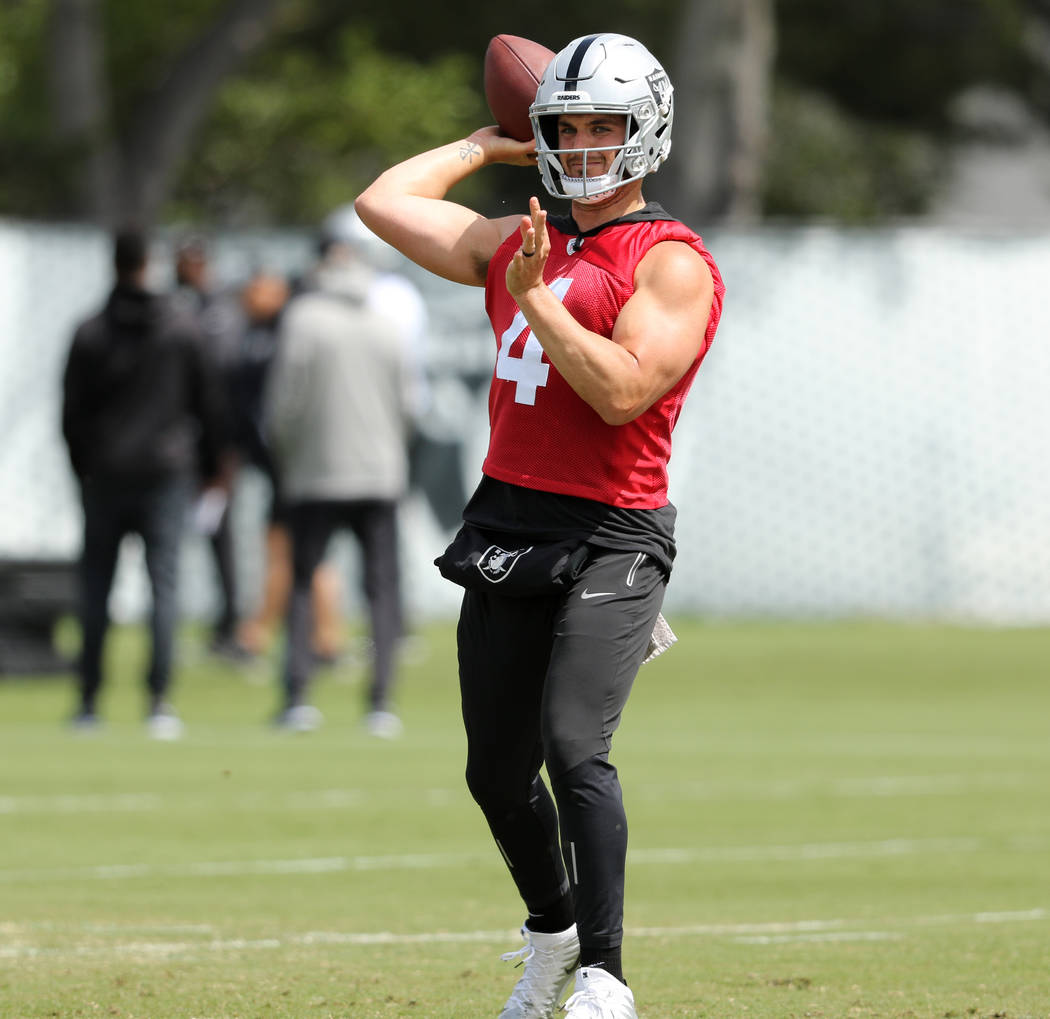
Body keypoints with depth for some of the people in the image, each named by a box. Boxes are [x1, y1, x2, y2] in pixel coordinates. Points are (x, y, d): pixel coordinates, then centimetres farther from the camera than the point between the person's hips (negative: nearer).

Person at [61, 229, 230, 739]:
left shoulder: (89, 334, -2)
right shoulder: (181, 330, 0)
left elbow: (72, 410, 1)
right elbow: (209, 401, 5)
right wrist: (210, 463, 15)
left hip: (104, 478, 0)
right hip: (167, 472, 0)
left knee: (95, 587, 8)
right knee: (164, 583, -2)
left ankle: (89, 699, 8)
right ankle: (158, 701, -11)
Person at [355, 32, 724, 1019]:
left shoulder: (672, 263, -6)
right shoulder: (517, 243, 14)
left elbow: (623, 392, -18)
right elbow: (383, 202, 17)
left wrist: (536, 301, -17)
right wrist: (487, 146, 21)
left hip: (608, 538, -7)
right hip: (505, 526, 7)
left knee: (573, 745, -22)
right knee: (497, 772, 11)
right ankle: (552, 934, 34)